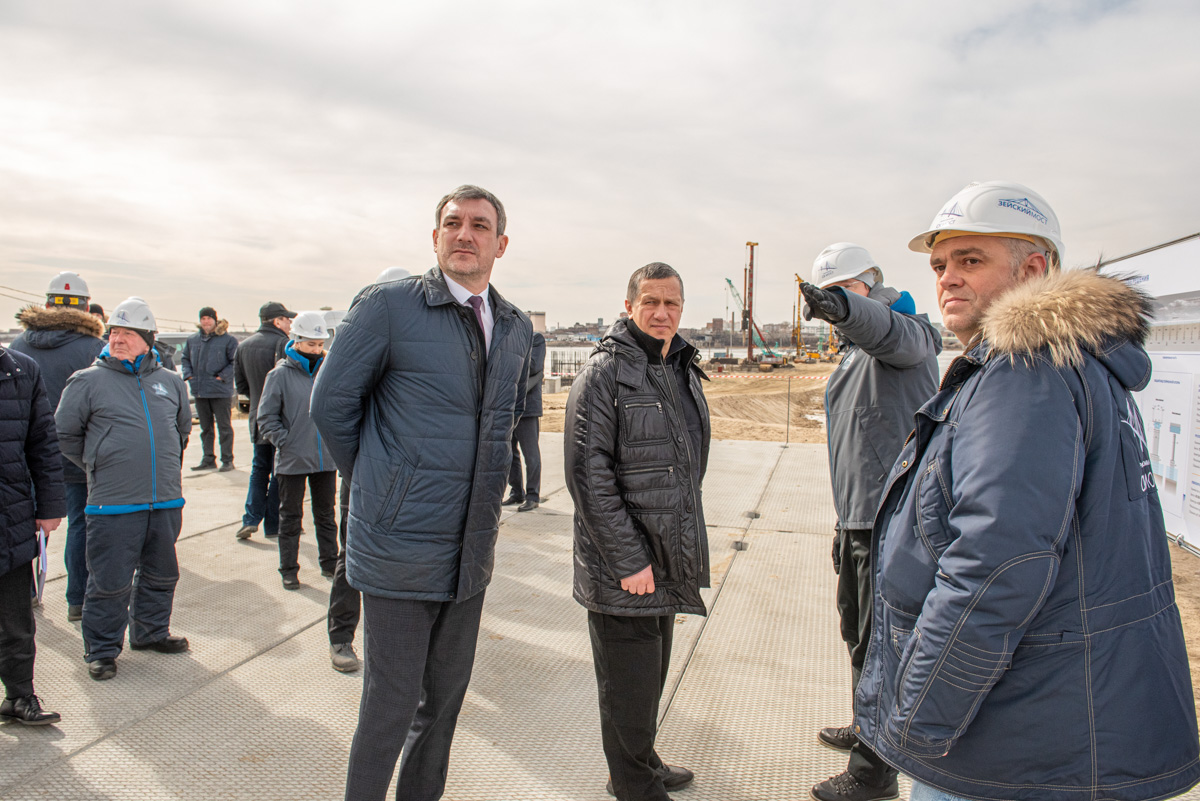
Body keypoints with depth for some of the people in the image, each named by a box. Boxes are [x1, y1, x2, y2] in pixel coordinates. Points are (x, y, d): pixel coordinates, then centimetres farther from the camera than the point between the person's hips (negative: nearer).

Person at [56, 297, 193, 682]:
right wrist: (98, 465, 5)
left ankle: (151, 632, 36)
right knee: (110, 581, 3)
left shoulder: (170, 381, 9)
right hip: (113, 504, -4)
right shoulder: (88, 380, -3)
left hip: (166, 501, 4)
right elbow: (64, 433, 4)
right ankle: (101, 650, 19)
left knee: (161, 574, 17)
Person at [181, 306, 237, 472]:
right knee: (205, 427, 14)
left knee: (224, 427, 0)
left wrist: (224, 376, -15)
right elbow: (185, 359, 21)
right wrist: (188, 374, 5)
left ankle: (227, 460, 7)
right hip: (199, 391, 6)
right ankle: (208, 459, 23)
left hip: (221, 391, -6)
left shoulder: (228, 339, -6)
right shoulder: (192, 340, 11)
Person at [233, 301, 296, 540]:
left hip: (257, 416, 6)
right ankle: (273, 524, 9)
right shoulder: (282, 344, -14)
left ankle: (250, 519, 8)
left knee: (259, 469, 18)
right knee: (278, 472, 3)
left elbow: (240, 383, 12)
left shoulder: (243, 346, 9)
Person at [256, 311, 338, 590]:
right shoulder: (281, 374, -6)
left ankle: (330, 563, 26)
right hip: (292, 460, -3)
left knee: (326, 513, 15)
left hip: (326, 459, 3)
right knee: (291, 516, 9)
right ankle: (288, 570, 19)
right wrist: (285, 442, -12)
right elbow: (266, 417, -4)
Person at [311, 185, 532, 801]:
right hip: (401, 545, -5)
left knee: (446, 696, 18)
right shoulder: (389, 305, -9)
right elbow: (331, 403, -3)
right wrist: (379, 486, 2)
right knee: (391, 704, 5)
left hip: (472, 550, 6)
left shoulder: (516, 328, 8)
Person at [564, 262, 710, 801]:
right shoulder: (605, 372, -14)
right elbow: (588, 473, -19)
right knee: (629, 688, 6)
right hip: (622, 570, -8)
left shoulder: (682, 370, 11)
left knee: (652, 673, 22)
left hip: (666, 559, 8)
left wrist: (683, 545, 18)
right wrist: (629, 559, -19)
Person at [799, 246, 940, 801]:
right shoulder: (853, 351, 18)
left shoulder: (905, 332, -10)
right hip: (858, 515, 10)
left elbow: (890, 332, -38)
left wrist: (842, 305, -60)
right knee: (857, 630, 22)